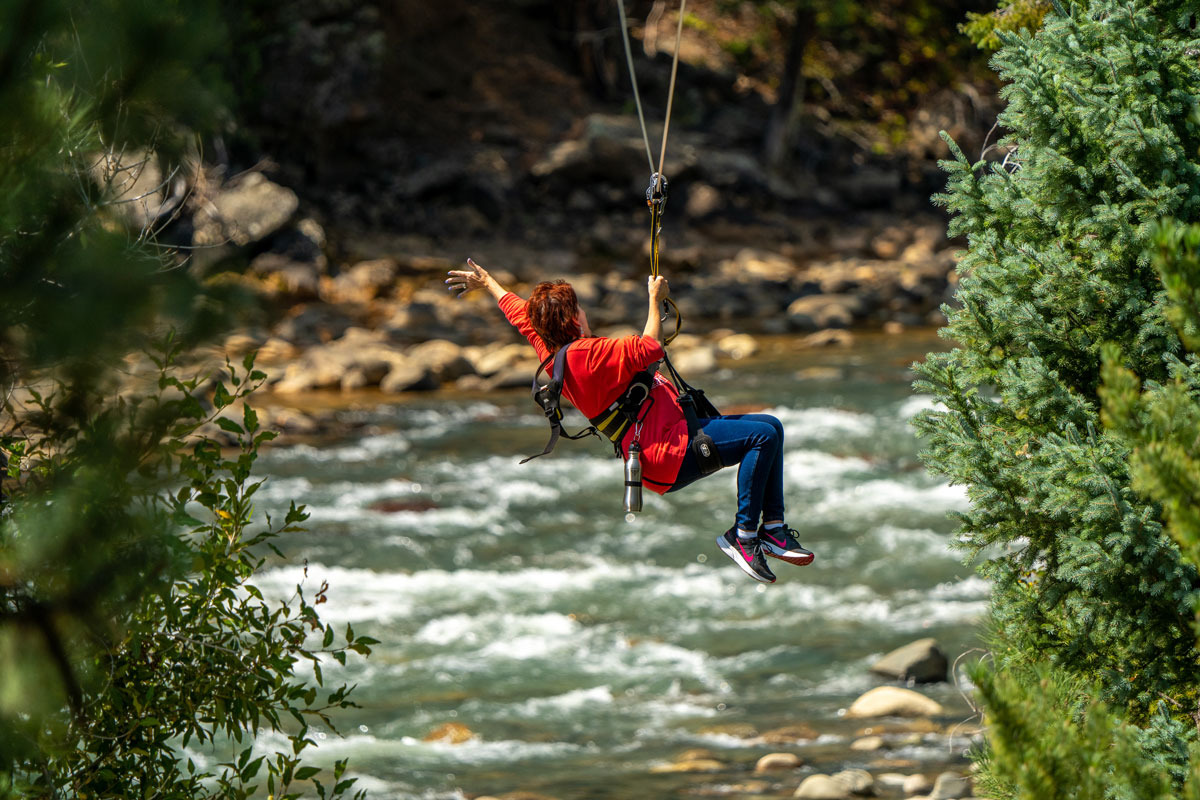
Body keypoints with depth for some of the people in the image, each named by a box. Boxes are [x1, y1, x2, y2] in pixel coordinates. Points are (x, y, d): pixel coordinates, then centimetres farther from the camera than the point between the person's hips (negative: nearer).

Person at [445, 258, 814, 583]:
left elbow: (518, 311, 27)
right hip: (671, 455, -11)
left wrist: (485, 281, 42)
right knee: (763, 435, -21)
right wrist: (655, 298, -15)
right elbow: (651, 348, -29)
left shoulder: (550, 352, 9)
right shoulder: (588, 353, -20)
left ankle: (773, 528, 9)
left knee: (771, 426, 10)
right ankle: (743, 534, -13)